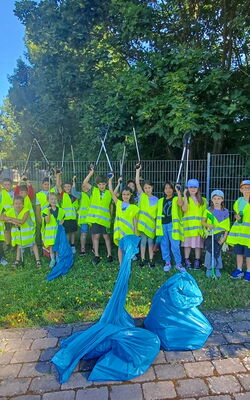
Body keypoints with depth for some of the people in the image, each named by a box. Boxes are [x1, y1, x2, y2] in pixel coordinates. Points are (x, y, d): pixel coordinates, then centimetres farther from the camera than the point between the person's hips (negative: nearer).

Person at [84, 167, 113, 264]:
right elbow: (85, 182, -1)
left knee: (106, 236, 5)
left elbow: (111, 206, 10)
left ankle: (109, 255, 16)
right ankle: (96, 255, 12)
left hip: (105, 217, 0)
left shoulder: (109, 193, 6)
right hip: (95, 217, 0)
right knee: (96, 235, 4)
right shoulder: (94, 190, 7)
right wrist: (91, 172, -3)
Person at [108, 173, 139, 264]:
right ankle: (121, 265, 17)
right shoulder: (118, 203, 4)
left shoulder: (133, 207, 1)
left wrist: (136, 233, 1)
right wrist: (110, 179, -2)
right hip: (119, 229, 1)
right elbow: (111, 191, 1)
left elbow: (135, 221, 3)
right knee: (120, 247, 8)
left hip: (129, 230, -1)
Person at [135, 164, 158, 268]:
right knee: (143, 240, 4)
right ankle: (142, 259, 15)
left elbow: (158, 211, 8)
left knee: (150, 241, 7)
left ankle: (151, 260, 16)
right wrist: (138, 170, -10)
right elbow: (137, 183, -5)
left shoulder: (156, 199, 4)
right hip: (142, 222, -1)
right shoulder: (142, 196, 2)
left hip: (151, 223, 1)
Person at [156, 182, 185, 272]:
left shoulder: (176, 199, 4)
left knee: (175, 245, -6)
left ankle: (178, 263, 7)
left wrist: (178, 191, -19)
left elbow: (181, 204, -20)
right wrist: (158, 226, 12)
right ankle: (167, 262, 20)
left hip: (172, 225, -4)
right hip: (162, 225, 4)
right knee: (164, 245, 8)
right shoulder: (160, 201, 16)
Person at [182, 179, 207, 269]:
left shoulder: (202, 200, 13)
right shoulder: (185, 199, 5)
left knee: (198, 243, 4)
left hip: (199, 225, 2)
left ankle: (197, 261, 15)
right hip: (188, 224, -2)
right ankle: (187, 260, 14)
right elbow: (184, 209, -13)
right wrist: (185, 196, -13)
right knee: (187, 243, 2)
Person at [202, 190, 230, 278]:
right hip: (210, 234, 0)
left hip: (220, 235, 0)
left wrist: (224, 237, -3)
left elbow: (227, 226, 4)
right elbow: (203, 222, 4)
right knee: (209, 251, -3)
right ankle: (209, 269, 10)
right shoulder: (208, 210, 3)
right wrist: (208, 225, -18)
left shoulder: (225, 212, 3)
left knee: (217, 252, 1)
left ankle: (217, 269, 17)